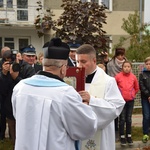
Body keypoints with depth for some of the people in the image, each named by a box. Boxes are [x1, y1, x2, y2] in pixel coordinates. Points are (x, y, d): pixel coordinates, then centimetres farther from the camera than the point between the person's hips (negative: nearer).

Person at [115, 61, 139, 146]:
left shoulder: (133, 77, -2)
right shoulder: (118, 76, -11)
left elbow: (137, 88, 12)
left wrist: (133, 94, 8)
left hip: (131, 100, 2)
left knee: (129, 119, 10)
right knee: (122, 119, 3)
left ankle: (129, 136, 21)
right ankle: (122, 137, 14)